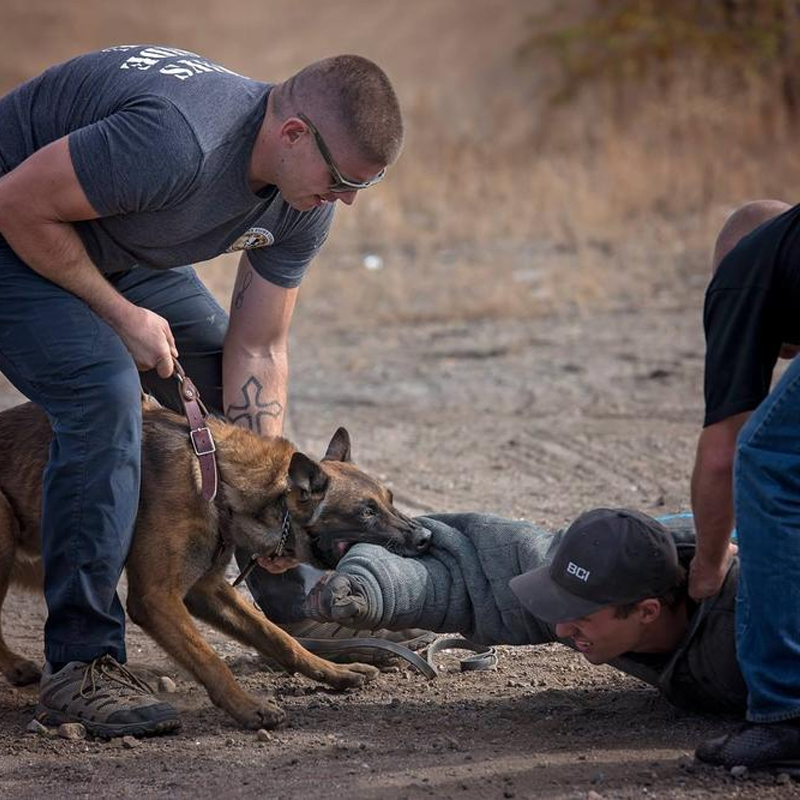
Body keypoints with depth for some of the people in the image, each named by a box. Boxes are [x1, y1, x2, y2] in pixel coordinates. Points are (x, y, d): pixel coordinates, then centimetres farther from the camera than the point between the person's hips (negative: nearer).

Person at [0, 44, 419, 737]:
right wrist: (122, 315, -21)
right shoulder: (177, 141, -40)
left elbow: (258, 349, -5)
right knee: (106, 393, -27)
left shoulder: (307, 202, -12)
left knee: (239, 391, 5)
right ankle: (81, 664, -22)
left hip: (120, 250, 8)